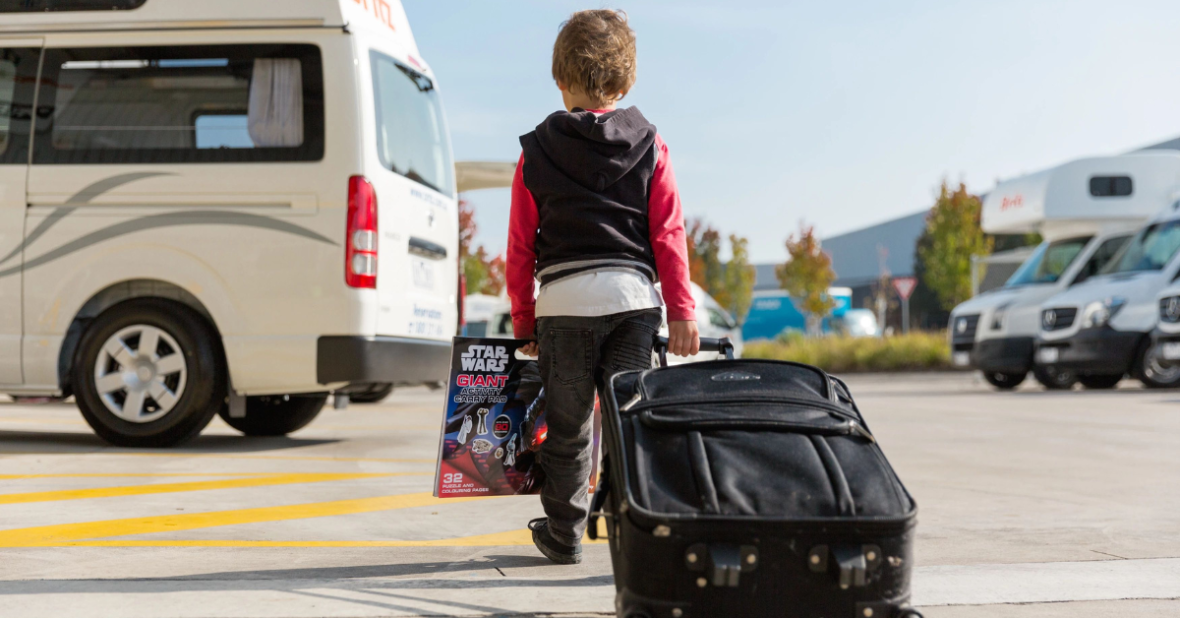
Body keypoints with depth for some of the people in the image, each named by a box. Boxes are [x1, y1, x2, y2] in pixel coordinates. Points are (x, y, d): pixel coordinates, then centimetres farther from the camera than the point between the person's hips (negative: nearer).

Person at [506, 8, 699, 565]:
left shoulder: (537, 152, 5)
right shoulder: (649, 147, 6)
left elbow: (520, 246, 6)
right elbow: (668, 235, 1)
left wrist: (523, 321, 14)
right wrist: (681, 312, 3)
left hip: (564, 300, 0)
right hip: (632, 295, 0)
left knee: (568, 425, 10)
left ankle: (563, 535, 20)